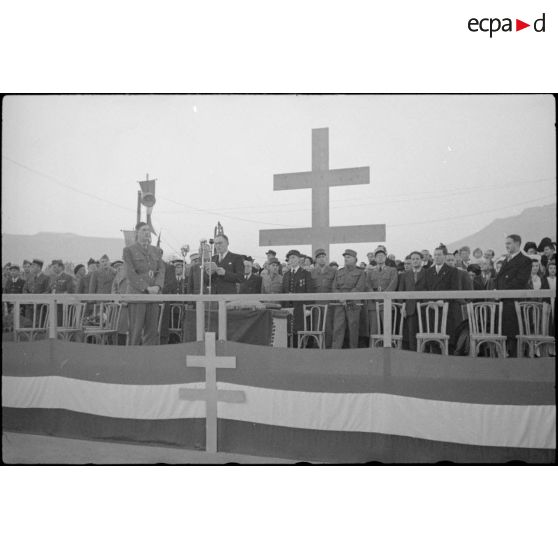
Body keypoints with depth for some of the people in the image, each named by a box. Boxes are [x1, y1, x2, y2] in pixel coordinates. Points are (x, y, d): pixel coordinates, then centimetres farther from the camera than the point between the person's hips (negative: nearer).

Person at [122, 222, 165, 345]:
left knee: (151, 330, 2)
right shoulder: (128, 250, 2)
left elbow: (161, 270, 9)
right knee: (136, 330, -5)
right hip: (136, 294, -4)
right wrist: (147, 288, -15)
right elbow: (130, 273, -7)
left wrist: (157, 286, -11)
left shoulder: (156, 251, 17)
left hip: (153, 295, 5)